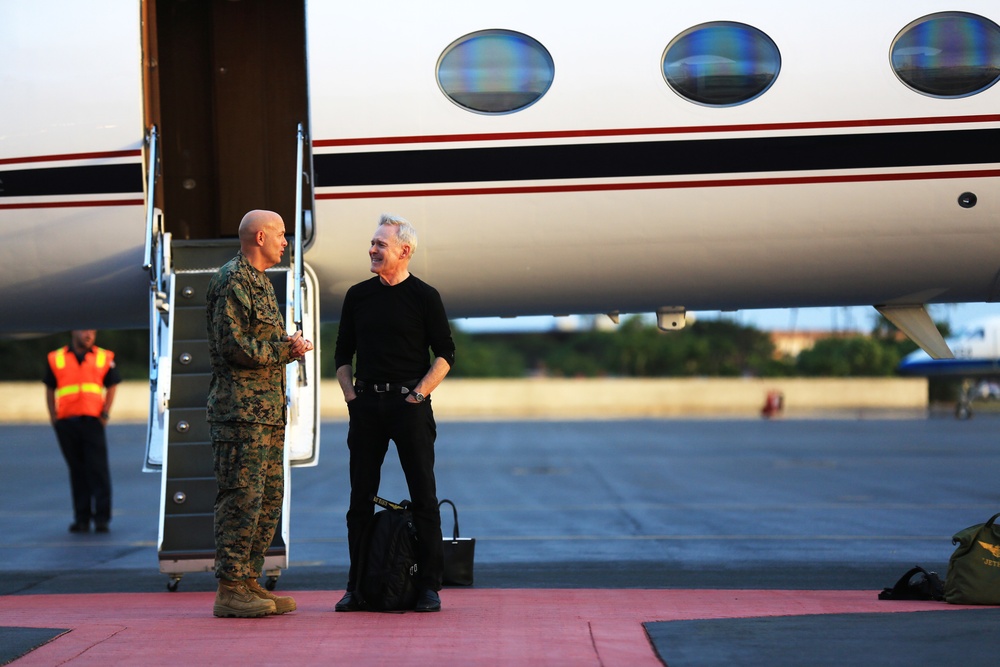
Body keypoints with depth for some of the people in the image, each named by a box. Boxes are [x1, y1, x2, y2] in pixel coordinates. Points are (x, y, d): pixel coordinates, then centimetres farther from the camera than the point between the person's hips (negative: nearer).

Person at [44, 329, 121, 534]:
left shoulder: (103, 358, 6)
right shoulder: (56, 359, 8)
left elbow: (111, 386, 9)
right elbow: (50, 389, 13)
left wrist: (105, 414, -2)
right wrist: (53, 417, 4)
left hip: (92, 422, -1)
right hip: (66, 424, 1)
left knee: (98, 470, -7)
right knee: (77, 472, 7)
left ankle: (102, 518, -6)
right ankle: (81, 519, 12)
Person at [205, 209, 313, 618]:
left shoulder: (260, 283, 21)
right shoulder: (232, 282, -10)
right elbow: (233, 347, -19)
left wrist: (289, 347, 8)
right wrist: (285, 350, -11)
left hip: (268, 408, 10)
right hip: (241, 410, -10)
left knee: (269, 499, 10)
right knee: (242, 498, -10)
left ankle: (249, 582, 15)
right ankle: (229, 591, -7)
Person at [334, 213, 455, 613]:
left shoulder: (424, 296, 1)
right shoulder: (358, 296, 11)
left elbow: (445, 354, 2)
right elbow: (343, 352, 17)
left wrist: (420, 393, -8)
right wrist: (349, 393, 4)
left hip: (409, 403, -3)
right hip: (366, 403, 3)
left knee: (423, 496, -4)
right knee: (361, 497, 4)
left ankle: (428, 585, 1)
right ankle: (357, 587, 9)